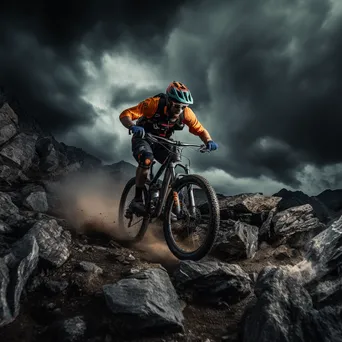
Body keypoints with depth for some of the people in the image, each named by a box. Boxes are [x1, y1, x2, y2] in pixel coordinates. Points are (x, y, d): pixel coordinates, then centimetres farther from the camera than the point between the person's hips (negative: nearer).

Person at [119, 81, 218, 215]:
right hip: (143, 138, -4)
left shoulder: (186, 112, -19)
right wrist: (132, 127, -53)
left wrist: (209, 141, -29)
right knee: (146, 158, -34)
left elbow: (200, 130, -8)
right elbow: (125, 115, -31)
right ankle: (137, 199, -22)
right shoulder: (154, 103, -29)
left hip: (162, 143, 4)